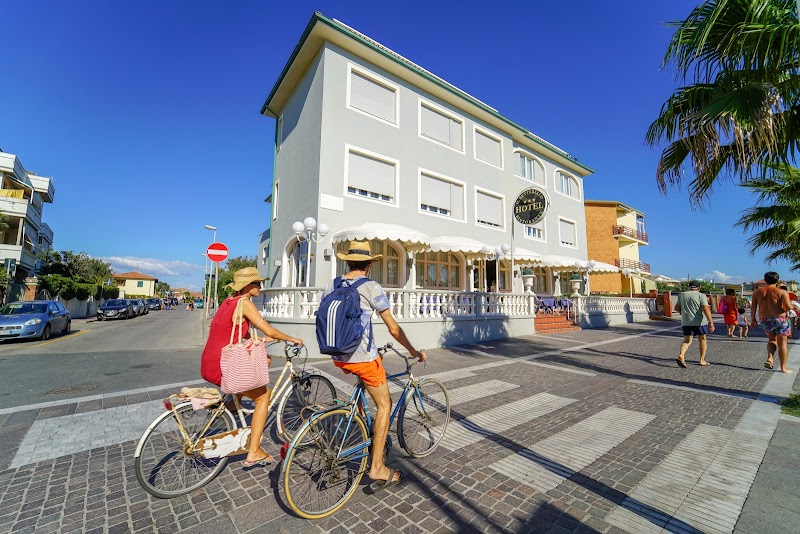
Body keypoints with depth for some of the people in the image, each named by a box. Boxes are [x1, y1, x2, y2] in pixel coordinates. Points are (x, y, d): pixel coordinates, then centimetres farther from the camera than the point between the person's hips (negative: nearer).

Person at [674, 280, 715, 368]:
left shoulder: (682, 295, 8)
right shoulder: (701, 296, -4)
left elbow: (676, 308, 10)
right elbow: (706, 309, -15)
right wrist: (711, 323, -17)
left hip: (686, 322, 2)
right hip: (699, 321, -2)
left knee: (687, 340, 4)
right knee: (702, 340, 15)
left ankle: (681, 355, -19)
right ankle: (702, 360, 21)